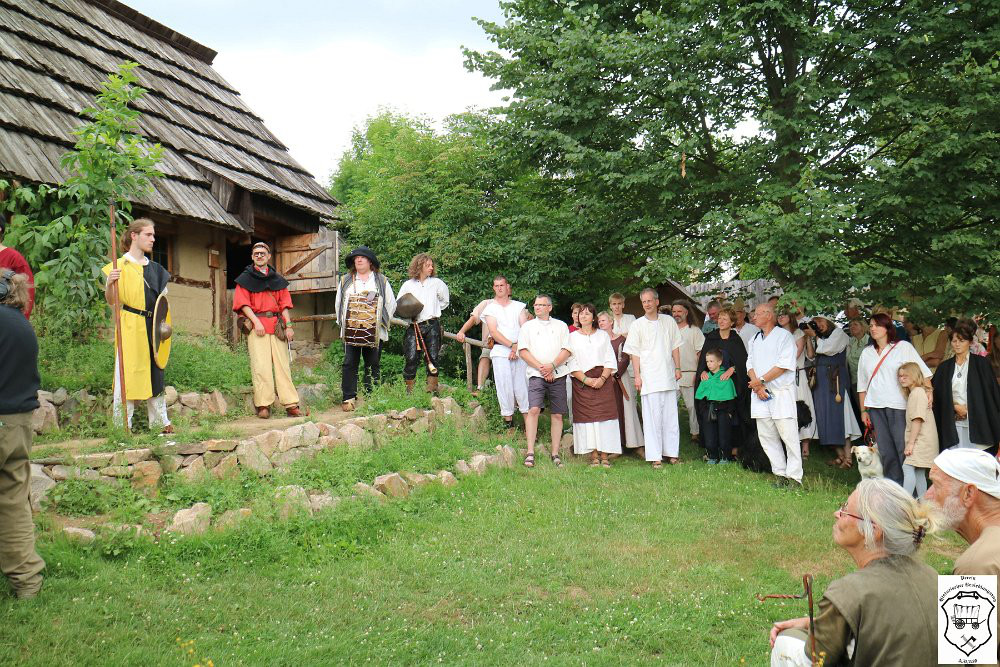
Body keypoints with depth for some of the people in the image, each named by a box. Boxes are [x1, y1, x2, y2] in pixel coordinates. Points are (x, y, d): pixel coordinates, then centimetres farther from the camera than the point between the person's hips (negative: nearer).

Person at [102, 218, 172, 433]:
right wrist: (110, 283, -25)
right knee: (128, 373, -6)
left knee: (155, 373, 10)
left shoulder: (154, 268, 15)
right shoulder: (120, 266, -3)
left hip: (152, 328, 6)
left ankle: (161, 421, 17)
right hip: (130, 327, -6)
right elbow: (111, 301, -7)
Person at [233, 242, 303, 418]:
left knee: (283, 364, -1)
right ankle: (263, 406, -7)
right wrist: (256, 322, -13)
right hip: (256, 324, -3)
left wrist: (288, 325, 4)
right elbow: (243, 303, 0)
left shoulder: (277, 279, 19)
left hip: (277, 325, 3)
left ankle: (291, 405, -2)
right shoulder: (245, 278, 10)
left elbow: (284, 303, 16)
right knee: (260, 366, -9)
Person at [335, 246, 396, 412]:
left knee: (373, 365, 3)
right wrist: (342, 322, 8)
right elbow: (338, 303, 18)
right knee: (350, 364, -4)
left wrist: (382, 322, 4)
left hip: (374, 332, -1)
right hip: (351, 332, 1)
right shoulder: (346, 281, 13)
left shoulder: (381, 281, 8)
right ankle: (348, 398, -3)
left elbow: (391, 303, 11)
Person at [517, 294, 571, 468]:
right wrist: (541, 367, -9)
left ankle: (555, 453, 9)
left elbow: (566, 351, 5)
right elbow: (523, 351, 2)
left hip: (558, 375, 2)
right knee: (533, 409, -17)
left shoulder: (561, 326, 15)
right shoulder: (528, 326, 13)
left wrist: (552, 366, -11)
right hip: (536, 375, -1)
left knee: (557, 414, 2)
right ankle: (530, 452, -16)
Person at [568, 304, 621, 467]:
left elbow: (610, 361, 7)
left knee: (604, 415, -7)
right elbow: (572, 363, 2)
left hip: (603, 380, 1)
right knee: (587, 416, -6)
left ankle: (604, 456, -6)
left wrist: (602, 378, -10)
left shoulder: (603, 335, 13)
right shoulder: (572, 337, 10)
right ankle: (593, 456, -4)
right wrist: (586, 380, -10)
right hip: (582, 382, -1)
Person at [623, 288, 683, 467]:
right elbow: (634, 353, 1)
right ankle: (655, 456, 0)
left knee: (670, 415, 6)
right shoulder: (637, 325, 2)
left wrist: (677, 368, 7)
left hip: (668, 376, 3)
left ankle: (672, 452, 15)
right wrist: (637, 375, -5)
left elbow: (675, 346, 14)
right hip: (649, 378, -3)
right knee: (652, 418, -4)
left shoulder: (668, 321, 9)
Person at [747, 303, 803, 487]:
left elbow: (784, 365, -12)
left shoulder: (784, 336, -3)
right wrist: (757, 385, -6)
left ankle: (794, 477, -5)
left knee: (789, 435, -8)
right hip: (760, 394, 7)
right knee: (765, 435, 4)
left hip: (781, 392, -7)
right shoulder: (755, 339, 19)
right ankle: (780, 474, 11)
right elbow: (750, 364, 12)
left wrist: (761, 380, -12)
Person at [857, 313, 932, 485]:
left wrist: (928, 389, -17)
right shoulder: (867, 353, 16)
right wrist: (863, 410, 13)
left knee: (903, 448, -6)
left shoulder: (903, 347, 4)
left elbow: (922, 370, -1)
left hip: (898, 406, -4)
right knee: (885, 450, 4)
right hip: (875, 407, 4)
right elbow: (862, 384, 18)